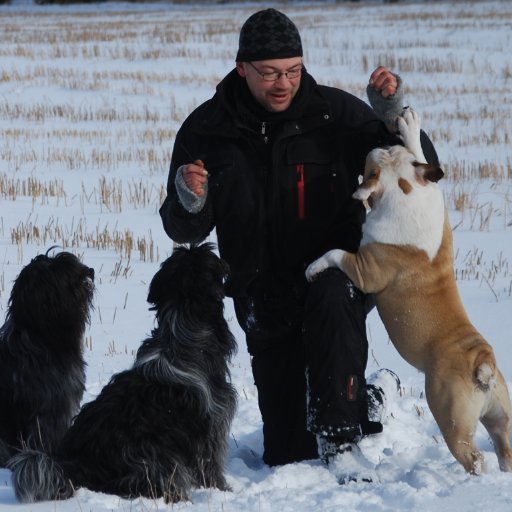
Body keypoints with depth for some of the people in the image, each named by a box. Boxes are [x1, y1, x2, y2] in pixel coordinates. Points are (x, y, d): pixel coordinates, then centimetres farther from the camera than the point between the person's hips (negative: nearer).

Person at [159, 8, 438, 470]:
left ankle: (340, 432, -35)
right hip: (265, 296, 3)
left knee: (330, 299, -42)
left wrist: (391, 114, -22)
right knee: (286, 453, 5)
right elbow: (184, 231, 2)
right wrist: (189, 201, -21)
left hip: (336, 271, -2)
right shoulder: (206, 130, -3)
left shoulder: (334, 111, -8)